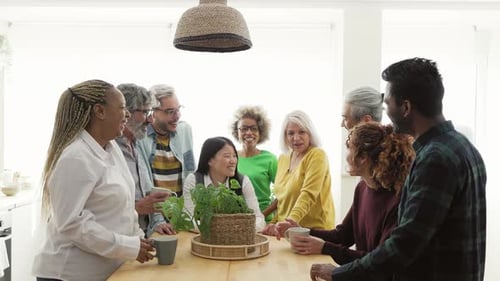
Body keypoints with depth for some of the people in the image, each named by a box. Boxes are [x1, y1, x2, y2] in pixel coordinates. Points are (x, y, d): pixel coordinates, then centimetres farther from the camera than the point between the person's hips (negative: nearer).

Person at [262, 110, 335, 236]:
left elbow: (308, 194, -21)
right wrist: (274, 223, 8)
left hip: (314, 229, -5)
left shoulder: (317, 156, -9)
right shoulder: (283, 158, 12)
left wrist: (290, 220, -32)